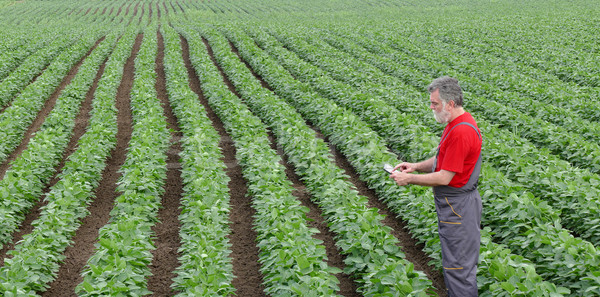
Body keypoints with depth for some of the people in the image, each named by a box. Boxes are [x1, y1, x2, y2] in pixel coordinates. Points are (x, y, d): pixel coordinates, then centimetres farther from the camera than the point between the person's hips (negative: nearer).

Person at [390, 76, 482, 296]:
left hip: (458, 208, -11)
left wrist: (409, 179, -14)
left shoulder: (461, 132, -26)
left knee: (458, 265, -1)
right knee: (457, 262, 20)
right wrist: (416, 166, 4)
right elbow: (443, 160, 18)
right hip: (454, 205, 11)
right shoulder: (457, 124, 8)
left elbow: (444, 178, -24)